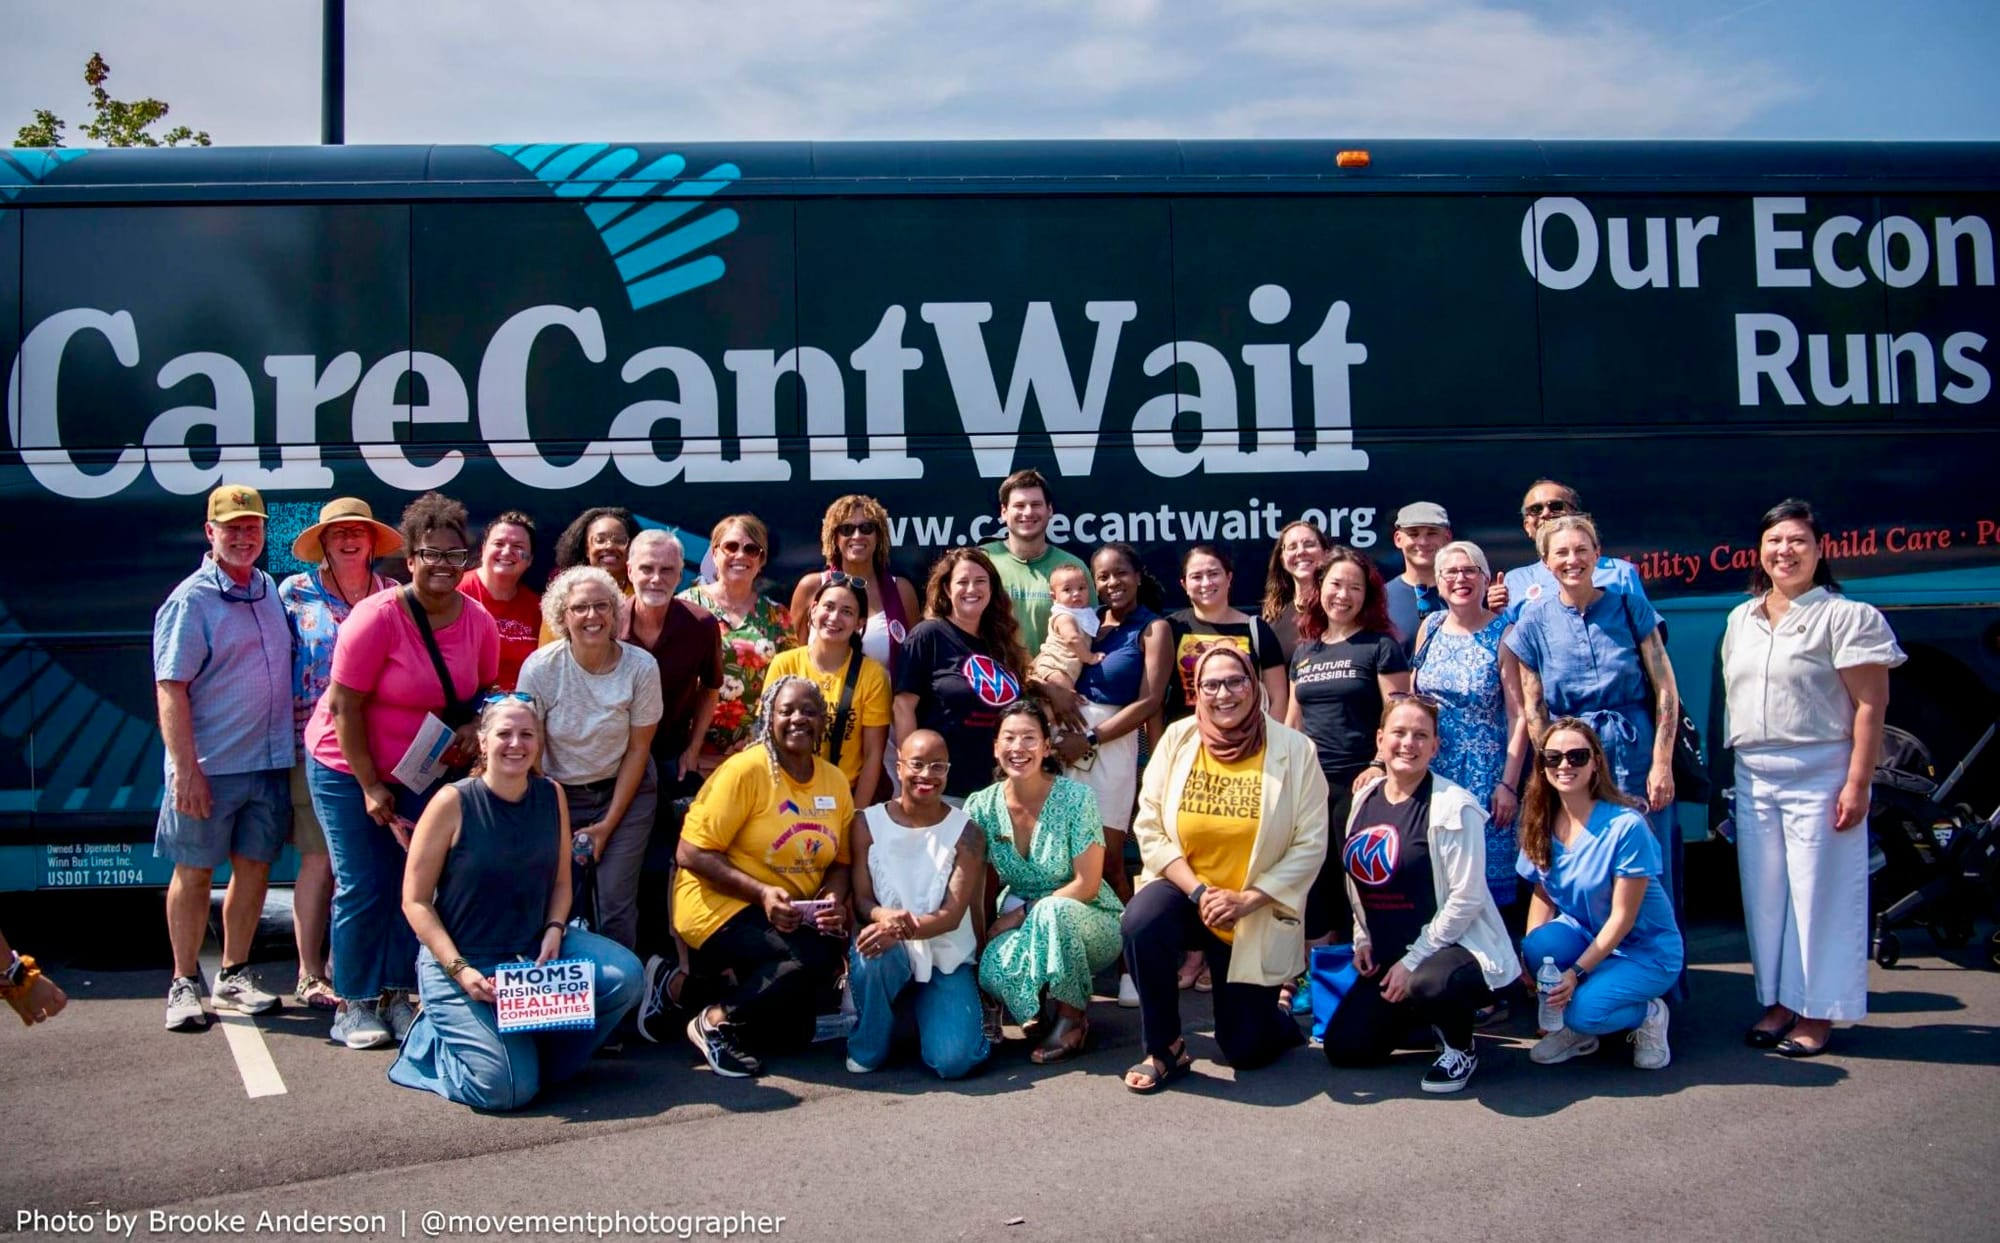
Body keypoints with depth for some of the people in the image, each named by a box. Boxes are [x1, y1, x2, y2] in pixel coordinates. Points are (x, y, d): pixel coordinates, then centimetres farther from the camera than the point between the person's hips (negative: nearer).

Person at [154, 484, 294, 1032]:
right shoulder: (190, 600, -8)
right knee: (194, 871, 4)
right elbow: (170, 689, -13)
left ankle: (234, 976, 24)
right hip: (210, 765, -5)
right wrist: (185, 769, -18)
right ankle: (185, 983, 16)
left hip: (269, 761, 6)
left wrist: (290, 746, 14)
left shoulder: (272, 591, 10)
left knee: (254, 866, 11)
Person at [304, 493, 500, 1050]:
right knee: (363, 888, -3)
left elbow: (482, 693, 10)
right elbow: (344, 706, -18)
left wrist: (472, 730, -12)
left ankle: (396, 995, 21)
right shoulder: (378, 617, -21)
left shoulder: (478, 622, -6)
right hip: (349, 768, -5)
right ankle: (353, 1005, 11)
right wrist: (369, 787, -17)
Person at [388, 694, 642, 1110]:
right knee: (507, 1088, -18)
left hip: (535, 950, 5)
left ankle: (540, 1057, 5)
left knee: (623, 975, -20)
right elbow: (415, 901, -10)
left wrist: (554, 932, -10)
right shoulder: (452, 803, -12)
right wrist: (459, 969, -19)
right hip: (462, 960, -5)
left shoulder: (552, 796, 2)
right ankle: (433, 1041, 15)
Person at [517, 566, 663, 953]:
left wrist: (608, 825, -9)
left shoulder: (641, 666, -14)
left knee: (616, 901, -7)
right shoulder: (540, 668, -14)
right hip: (562, 792, 0)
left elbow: (638, 749, -8)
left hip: (626, 790, 0)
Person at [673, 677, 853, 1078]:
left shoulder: (835, 781, 5)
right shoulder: (745, 770, -14)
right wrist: (762, 893, -25)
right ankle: (715, 1021, -8)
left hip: (793, 916, 6)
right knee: (811, 959, -29)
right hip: (722, 906, -6)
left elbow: (839, 862, 10)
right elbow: (693, 853, -17)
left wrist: (832, 899, -12)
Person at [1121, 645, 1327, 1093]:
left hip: (1258, 915, -1)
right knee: (1140, 921, -34)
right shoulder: (1177, 739, -6)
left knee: (1245, 1050, 0)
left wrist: (1246, 900, -20)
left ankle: (1278, 1016, 39)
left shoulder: (1294, 749, -9)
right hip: (1184, 892, 1)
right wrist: (1197, 891, -19)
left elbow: (1310, 845, -10)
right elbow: (1149, 827, -6)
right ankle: (1165, 1050, -11)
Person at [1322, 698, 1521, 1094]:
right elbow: (1358, 879, 16)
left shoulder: (1453, 807, -16)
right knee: (1344, 1049, 1)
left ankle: (1460, 1049, -5)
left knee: (1427, 984, -41)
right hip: (1387, 955, 7)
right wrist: (1362, 939, 5)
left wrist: (1413, 961, -17)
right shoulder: (1366, 798, 5)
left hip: (1457, 946, -7)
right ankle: (1432, 1010, 26)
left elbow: (1467, 898, -19)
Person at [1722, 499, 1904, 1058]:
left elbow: (1871, 705, -10)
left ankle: (1817, 1014, 9)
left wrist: (1857, 784, -16)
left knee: (1819, 895, -1)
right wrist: (1738, 765, 12)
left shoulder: (1846, 616, -6)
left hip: (1819, 775, -6)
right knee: (1763, 895, 9)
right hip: (1754, 776, 6)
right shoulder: (1741, 618, 14)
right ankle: (1777, 1002, 21)